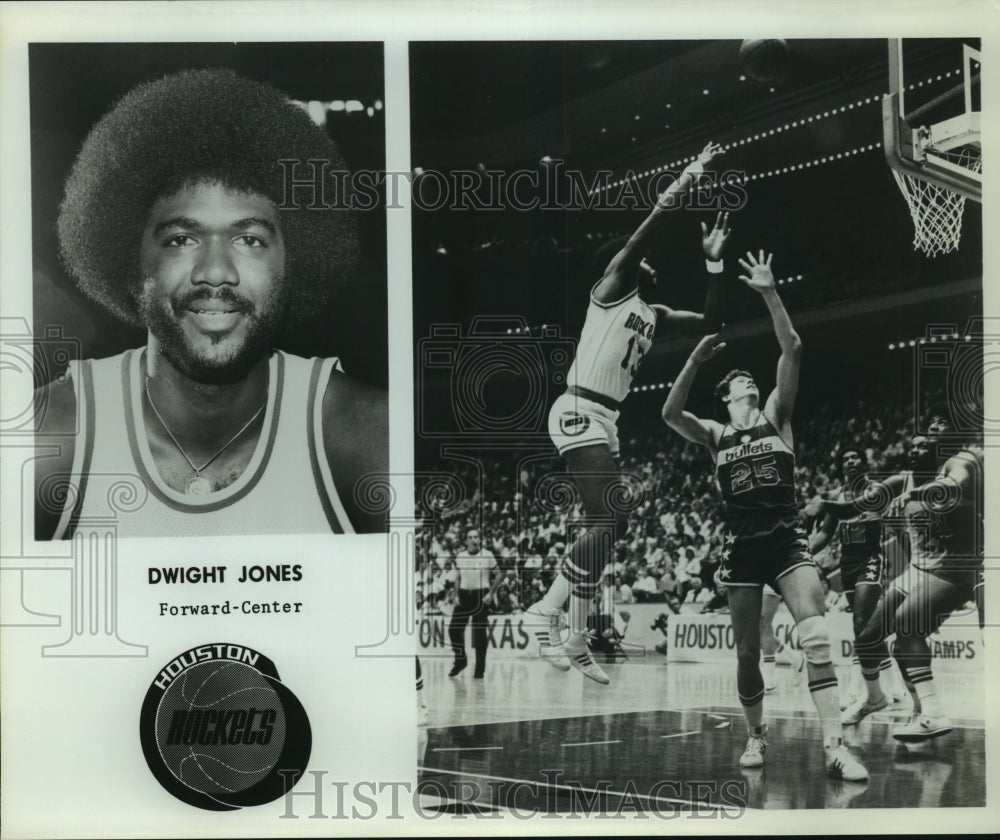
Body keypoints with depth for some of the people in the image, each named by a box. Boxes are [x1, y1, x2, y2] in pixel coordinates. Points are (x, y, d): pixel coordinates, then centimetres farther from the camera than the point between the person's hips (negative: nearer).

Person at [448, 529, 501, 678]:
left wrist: (491, 593, -10)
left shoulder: (487, 555, -3)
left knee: (479, 633, -1)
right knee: (453, 629, -2)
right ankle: (460, 661, 19)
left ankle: (480, 669, 8)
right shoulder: (460, 558, 7)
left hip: (481, 596, -4)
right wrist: (456, 595, 6)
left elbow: (497, 575, 0)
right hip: (464, 595, 4)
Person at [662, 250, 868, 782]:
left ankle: (835, 745, -24)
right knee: (747, 651, 5)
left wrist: (770, 294, -10)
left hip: (786, 541, -1)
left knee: (815, 633, -20)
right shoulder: (715, 436, 11)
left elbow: (792, 349, -3)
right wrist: (695, 361, -14)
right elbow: (669, 413, -7)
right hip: (741, 546, 2)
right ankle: (756, 735, 27)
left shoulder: (776, 417, 9)